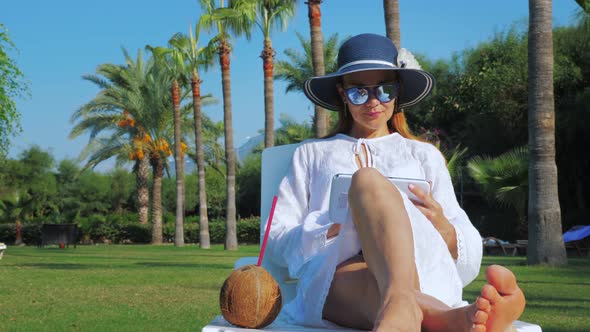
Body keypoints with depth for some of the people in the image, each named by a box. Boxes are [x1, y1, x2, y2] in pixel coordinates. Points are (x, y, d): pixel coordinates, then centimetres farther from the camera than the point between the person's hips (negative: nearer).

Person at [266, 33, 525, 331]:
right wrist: (333, 228, -4)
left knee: (368, 181, -31)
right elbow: (277, 243, 16)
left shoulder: (425, 155, 30)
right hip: (335, 278, 0)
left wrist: (443, 230, -4)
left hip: (421, 273, 1)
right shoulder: (312, 154, 30)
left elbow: (469, 258, 21)